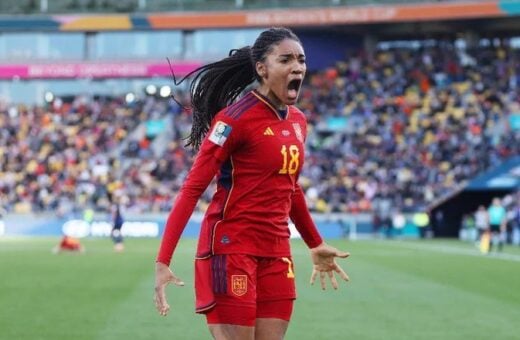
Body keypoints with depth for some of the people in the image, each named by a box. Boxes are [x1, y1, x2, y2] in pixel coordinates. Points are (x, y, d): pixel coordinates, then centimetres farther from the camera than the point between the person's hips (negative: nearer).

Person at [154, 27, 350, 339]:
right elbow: (192, 189, -15)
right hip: (230, 247, -7)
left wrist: (316, 245, 33)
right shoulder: (236, 117, -12)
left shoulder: (298, 121, 11)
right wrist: (163, 261, -21)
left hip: (276, 253, 7)